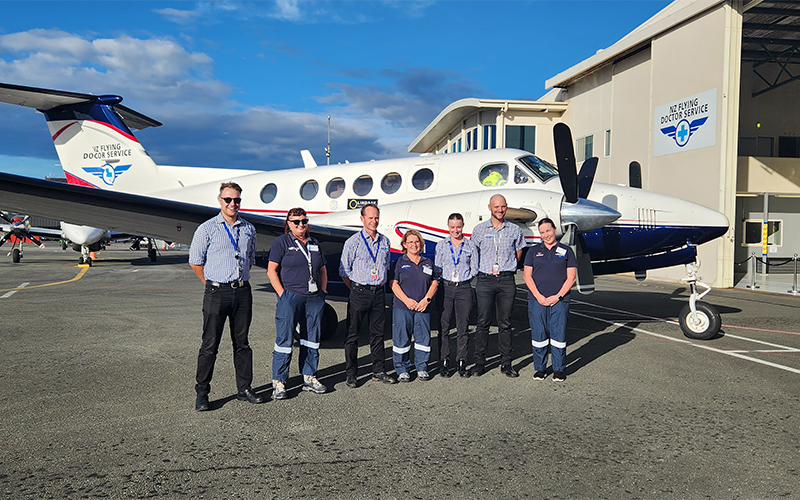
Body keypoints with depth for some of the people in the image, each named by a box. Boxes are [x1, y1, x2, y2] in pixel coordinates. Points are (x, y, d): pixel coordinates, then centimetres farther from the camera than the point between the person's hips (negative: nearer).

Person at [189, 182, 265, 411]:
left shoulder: (249, 229, 11)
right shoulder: (207, 229, -2)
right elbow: (195, 262, 1)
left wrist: (239, 281, 14)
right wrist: (213, 283, 5)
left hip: (243, 291, 4)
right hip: (217, 293, -4)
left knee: (242, 343, 11)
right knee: (210, 345, 1)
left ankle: (244, 388, 21)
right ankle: (202, 393, 12)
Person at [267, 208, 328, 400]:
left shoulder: (314, 243, 15)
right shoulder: (282, 242, 0)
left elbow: (322, 269, 21)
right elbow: (271, 270, -6)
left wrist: (323, 291, 10)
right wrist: (282, 294, -12)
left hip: (314, 298, 5)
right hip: (290, 297, -5)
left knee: (311, 339, 10)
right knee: (284, 339, -4)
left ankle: (309, 378, 21)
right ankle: (278, 382, 6)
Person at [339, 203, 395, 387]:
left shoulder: (384, 241, 10)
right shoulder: (353, 242, -4)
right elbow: (344, 271, -2)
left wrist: (380, 286, 12)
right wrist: (356, 289, -1)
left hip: (379, 292, 4)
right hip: (359, 292, -4)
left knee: (378, 333, 10)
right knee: (352, 334, 1)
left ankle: (378, 371, 20)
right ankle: (351, 373, 10)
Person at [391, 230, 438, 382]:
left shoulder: (427, 263, 13)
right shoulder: (399, 263, 3)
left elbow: (434, 283, 11)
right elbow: (394, 283, -4)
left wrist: (426, 299, -5)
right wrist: (407, 300, -14)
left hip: (423, 308, 3)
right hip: (402, 308, -3)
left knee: (423, 338, 5)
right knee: (401, 339, 1)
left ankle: (422, 369, 18)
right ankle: (402, 370, 13)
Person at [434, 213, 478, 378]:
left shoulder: (470, 246, 7)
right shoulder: (441, 245, 8)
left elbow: (474, 270, 8)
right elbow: (437, 268, 7)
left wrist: (464, 281, 1)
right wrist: (445, 281, -1)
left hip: (464, 289, 0)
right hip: (446, 288, 0)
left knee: (463, 327, 2)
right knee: (444, 326, 2)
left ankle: (461, 362, 11)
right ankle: (444, 362, 10)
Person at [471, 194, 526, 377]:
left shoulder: (515, 230, 7)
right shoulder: (479, 229, 5)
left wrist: (507, 267, 13)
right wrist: (480, 270, 8)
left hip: (506, 281, 1)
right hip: (485, 280, -1)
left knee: (505, 323, 5)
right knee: (483, 322, 0)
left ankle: (506, 363, 12)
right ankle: (480, 362, 8)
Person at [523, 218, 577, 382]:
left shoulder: (566, 251, 7)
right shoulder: (534, 251, 11)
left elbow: (571, 277, 2)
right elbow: (527, 275, 5)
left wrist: (557, 296, -9)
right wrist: (538, 296, -7)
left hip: (559, 300, -1)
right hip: (537, 299, 1)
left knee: (559, 334, -1)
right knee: (538, 334, 3)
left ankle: (559, 369, 12)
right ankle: (540, 368, 15)